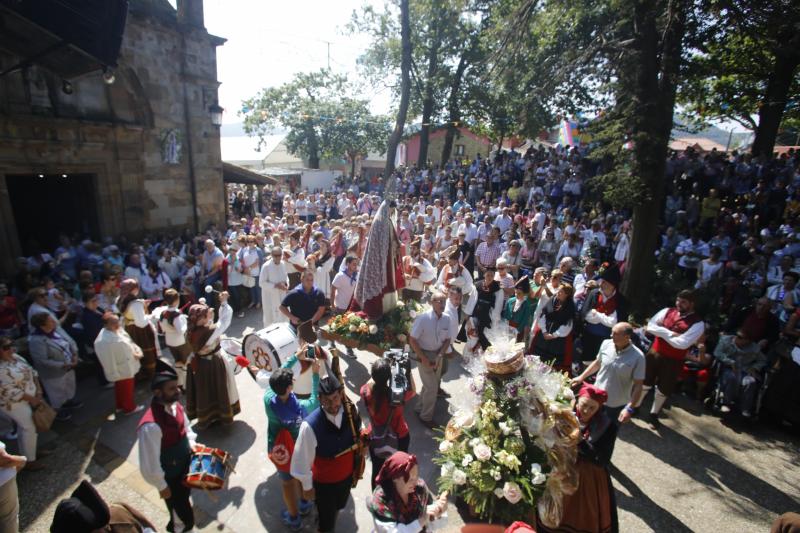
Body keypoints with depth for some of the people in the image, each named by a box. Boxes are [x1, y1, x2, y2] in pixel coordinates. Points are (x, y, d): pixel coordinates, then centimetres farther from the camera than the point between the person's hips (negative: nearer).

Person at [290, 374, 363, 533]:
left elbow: (358, 439, -7)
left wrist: (357, 467, 5)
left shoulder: (351, 411, -24)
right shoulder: (310, 426, -36)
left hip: (347, 476, 4)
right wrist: (307, 486, -7)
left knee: (337, 508, 32)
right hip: (324, 482, -4)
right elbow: (303, 460, -21)